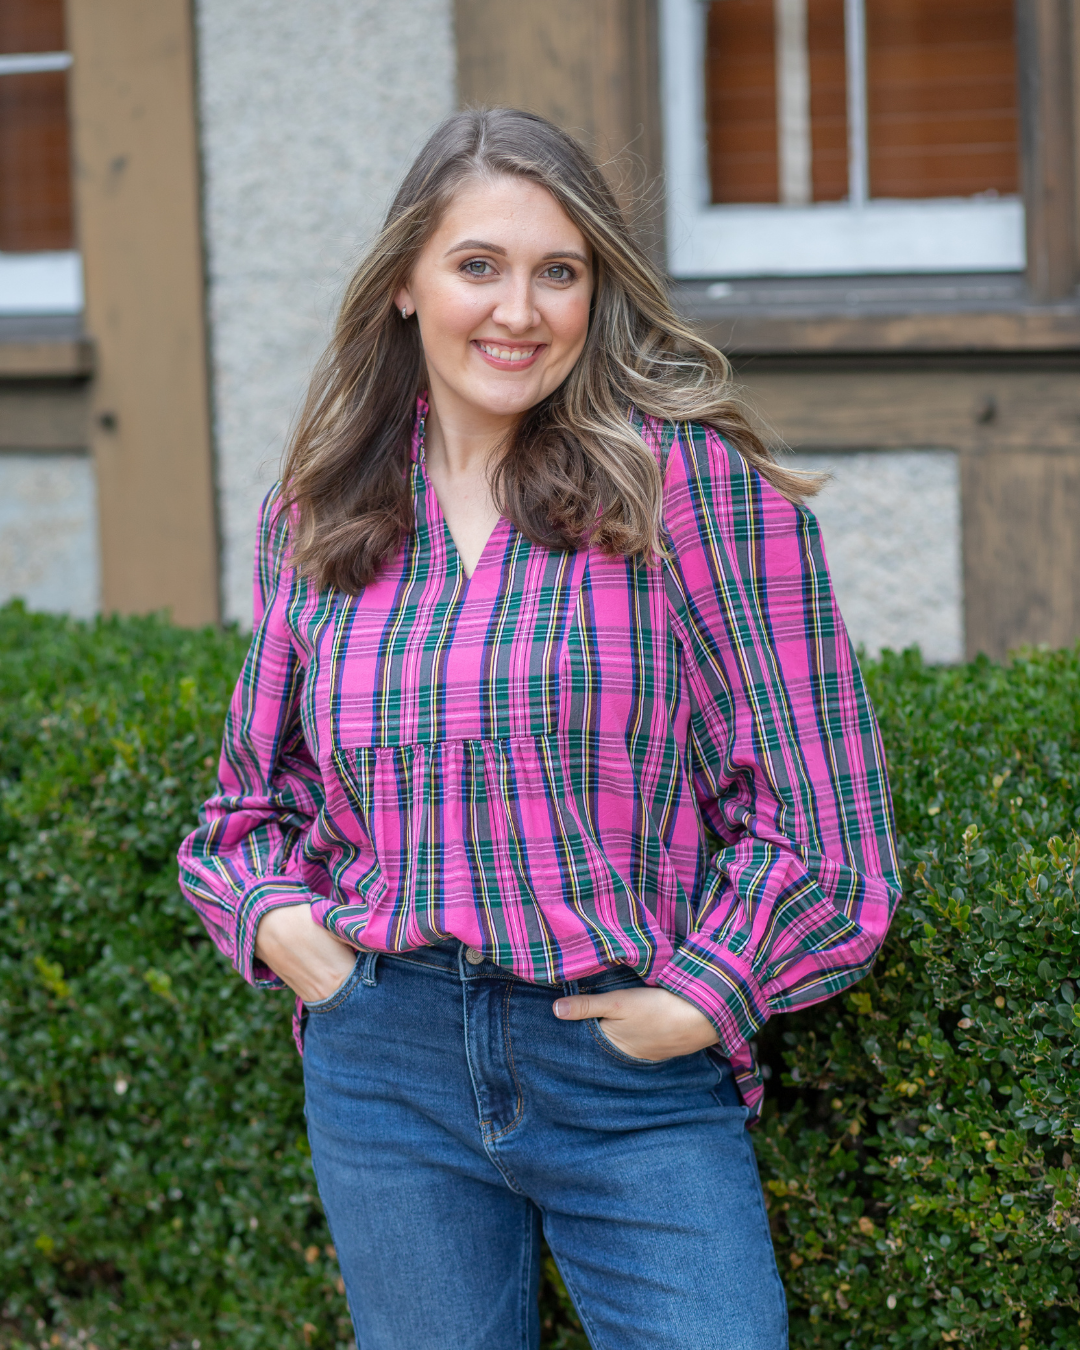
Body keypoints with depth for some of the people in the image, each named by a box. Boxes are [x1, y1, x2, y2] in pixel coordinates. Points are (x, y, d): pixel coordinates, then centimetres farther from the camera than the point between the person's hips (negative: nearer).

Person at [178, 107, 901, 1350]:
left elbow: (813, 797, -5)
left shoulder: (691, 483, -5)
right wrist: (273, 914, 1)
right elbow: (255, 791, 19)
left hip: (637, 1075, -3)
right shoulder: (317, 517, 8)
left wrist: (705, 994, -10)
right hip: (385, 1063, 3)